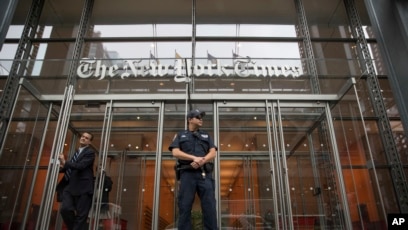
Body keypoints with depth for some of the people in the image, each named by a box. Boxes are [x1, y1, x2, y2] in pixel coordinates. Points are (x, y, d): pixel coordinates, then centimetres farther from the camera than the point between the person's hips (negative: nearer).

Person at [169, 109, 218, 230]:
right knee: (184, 207, -3)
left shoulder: (206, 136, 22)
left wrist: (201, 161, -12)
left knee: (209, 207, -5)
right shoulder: (180, 135, 17)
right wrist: (194, 158, -13)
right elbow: (175, 152, 0)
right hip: (187, 174, -1)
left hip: (204, 174, 1)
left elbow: (213, 153, 8)